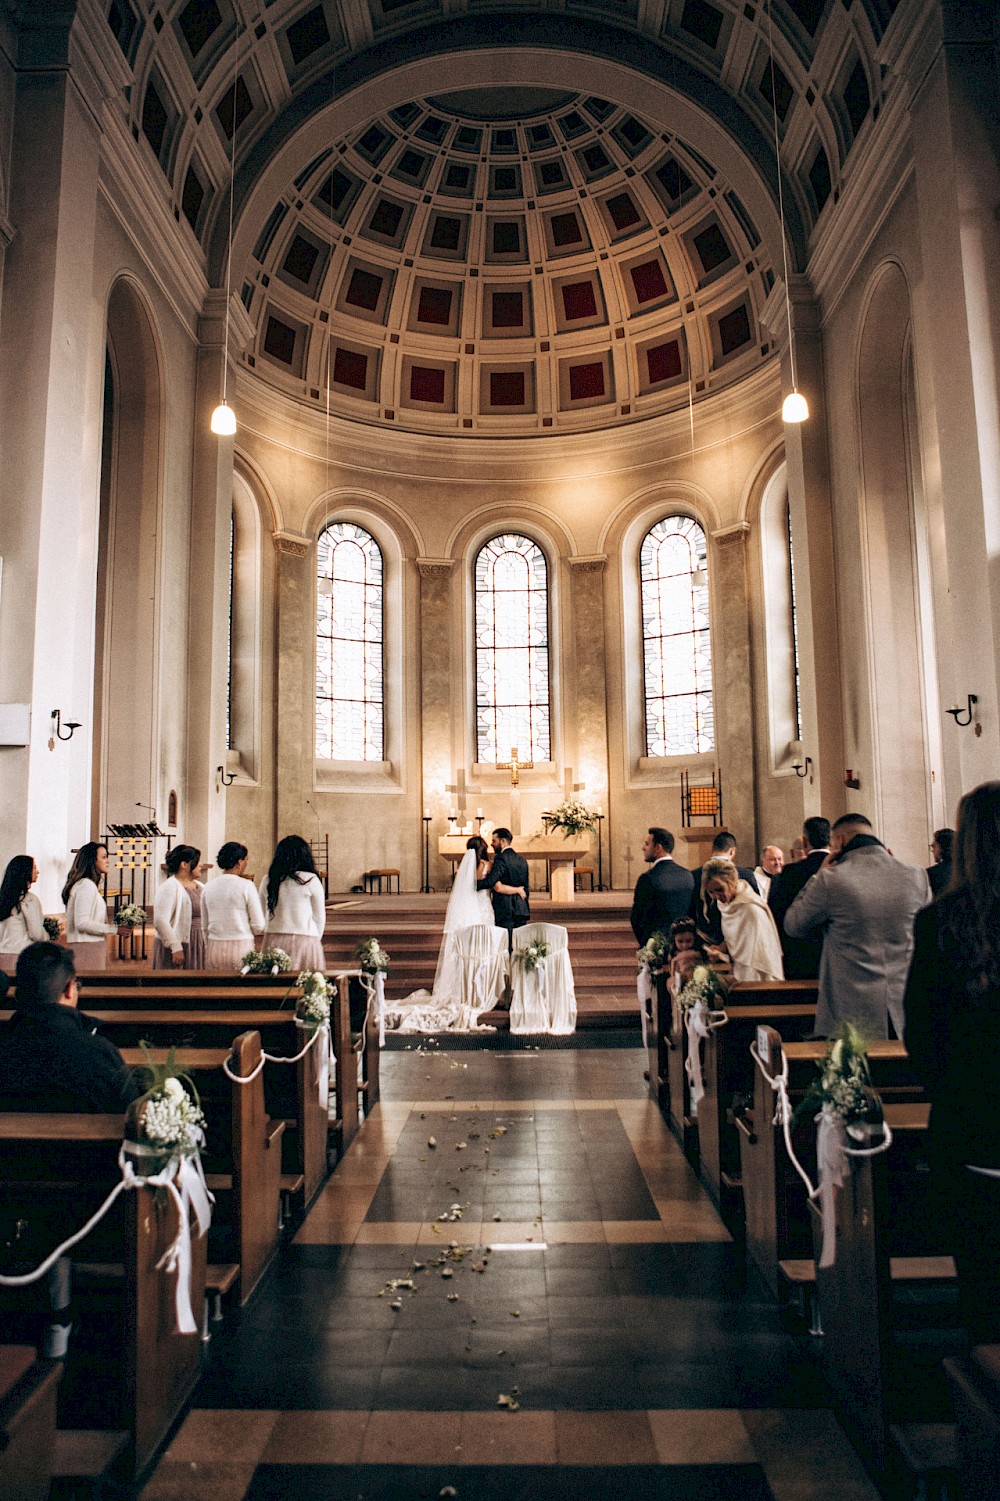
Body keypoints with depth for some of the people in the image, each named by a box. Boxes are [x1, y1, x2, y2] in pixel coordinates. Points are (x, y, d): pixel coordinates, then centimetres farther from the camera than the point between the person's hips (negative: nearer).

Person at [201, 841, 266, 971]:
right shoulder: (246, 886, -7)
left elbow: (204, 926, 12)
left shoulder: (208, 887, 7)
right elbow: (259, 926, -6)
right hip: (241, 946, -5)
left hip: (214, 947, 5)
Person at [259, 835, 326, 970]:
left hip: (274, 940, 3)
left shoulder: (267, 881, 3)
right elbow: (319, 916, 2)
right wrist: (316, 940, 15)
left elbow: (264, 916, 11)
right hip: (304, 939, -3)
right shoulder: (311, 880, -5)